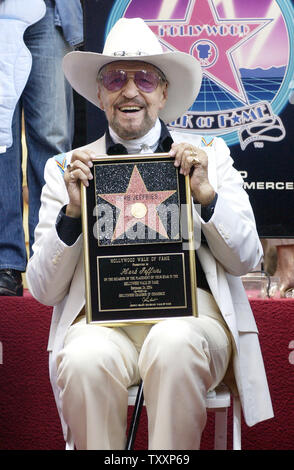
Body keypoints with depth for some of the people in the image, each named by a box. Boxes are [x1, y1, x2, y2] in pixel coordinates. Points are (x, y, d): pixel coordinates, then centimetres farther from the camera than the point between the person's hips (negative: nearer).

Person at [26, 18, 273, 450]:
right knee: (86, 361, -33)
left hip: (191, 307, 0)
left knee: (173, 345, -34)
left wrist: (205, 193, -6)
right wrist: (73, 211, -7)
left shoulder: (210, 155, 15)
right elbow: (43, 290, 9)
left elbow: (245, 261, 10)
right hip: (102, 316, 1)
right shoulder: (67, 168, 14)